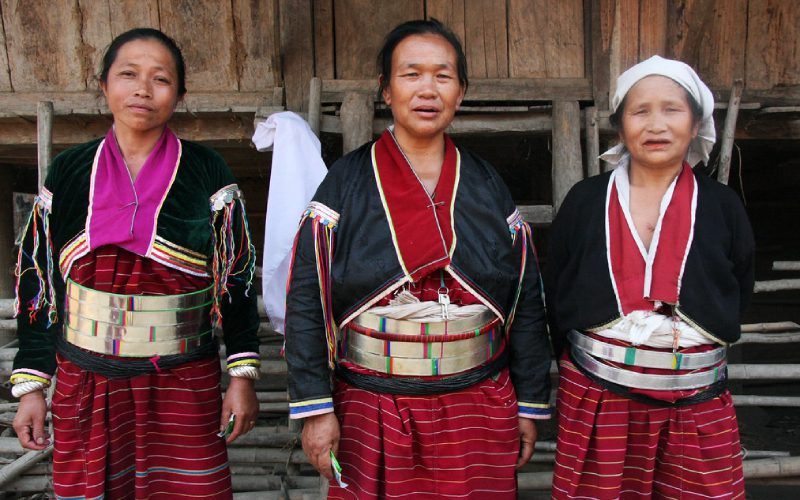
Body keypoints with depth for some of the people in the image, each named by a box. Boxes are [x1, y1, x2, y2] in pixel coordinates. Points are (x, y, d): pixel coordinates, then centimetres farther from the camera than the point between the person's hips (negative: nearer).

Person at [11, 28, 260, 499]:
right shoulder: (69, 172, 3)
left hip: (184, 385, -2)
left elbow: (238, 276, 0)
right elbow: (39, 282, 8)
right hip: (84, 387, 2)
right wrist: (31, 385, 6)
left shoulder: (206, 174, -3)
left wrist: (243, 375, -3)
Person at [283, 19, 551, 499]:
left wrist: (531, 404, 6)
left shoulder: (488, 185, 3)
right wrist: (315, 407, -9)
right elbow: (307, 300, -6)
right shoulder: (347, 183, -4)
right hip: (370, 412, -2)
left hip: (478, 411, 2)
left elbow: (527, 302, 6)